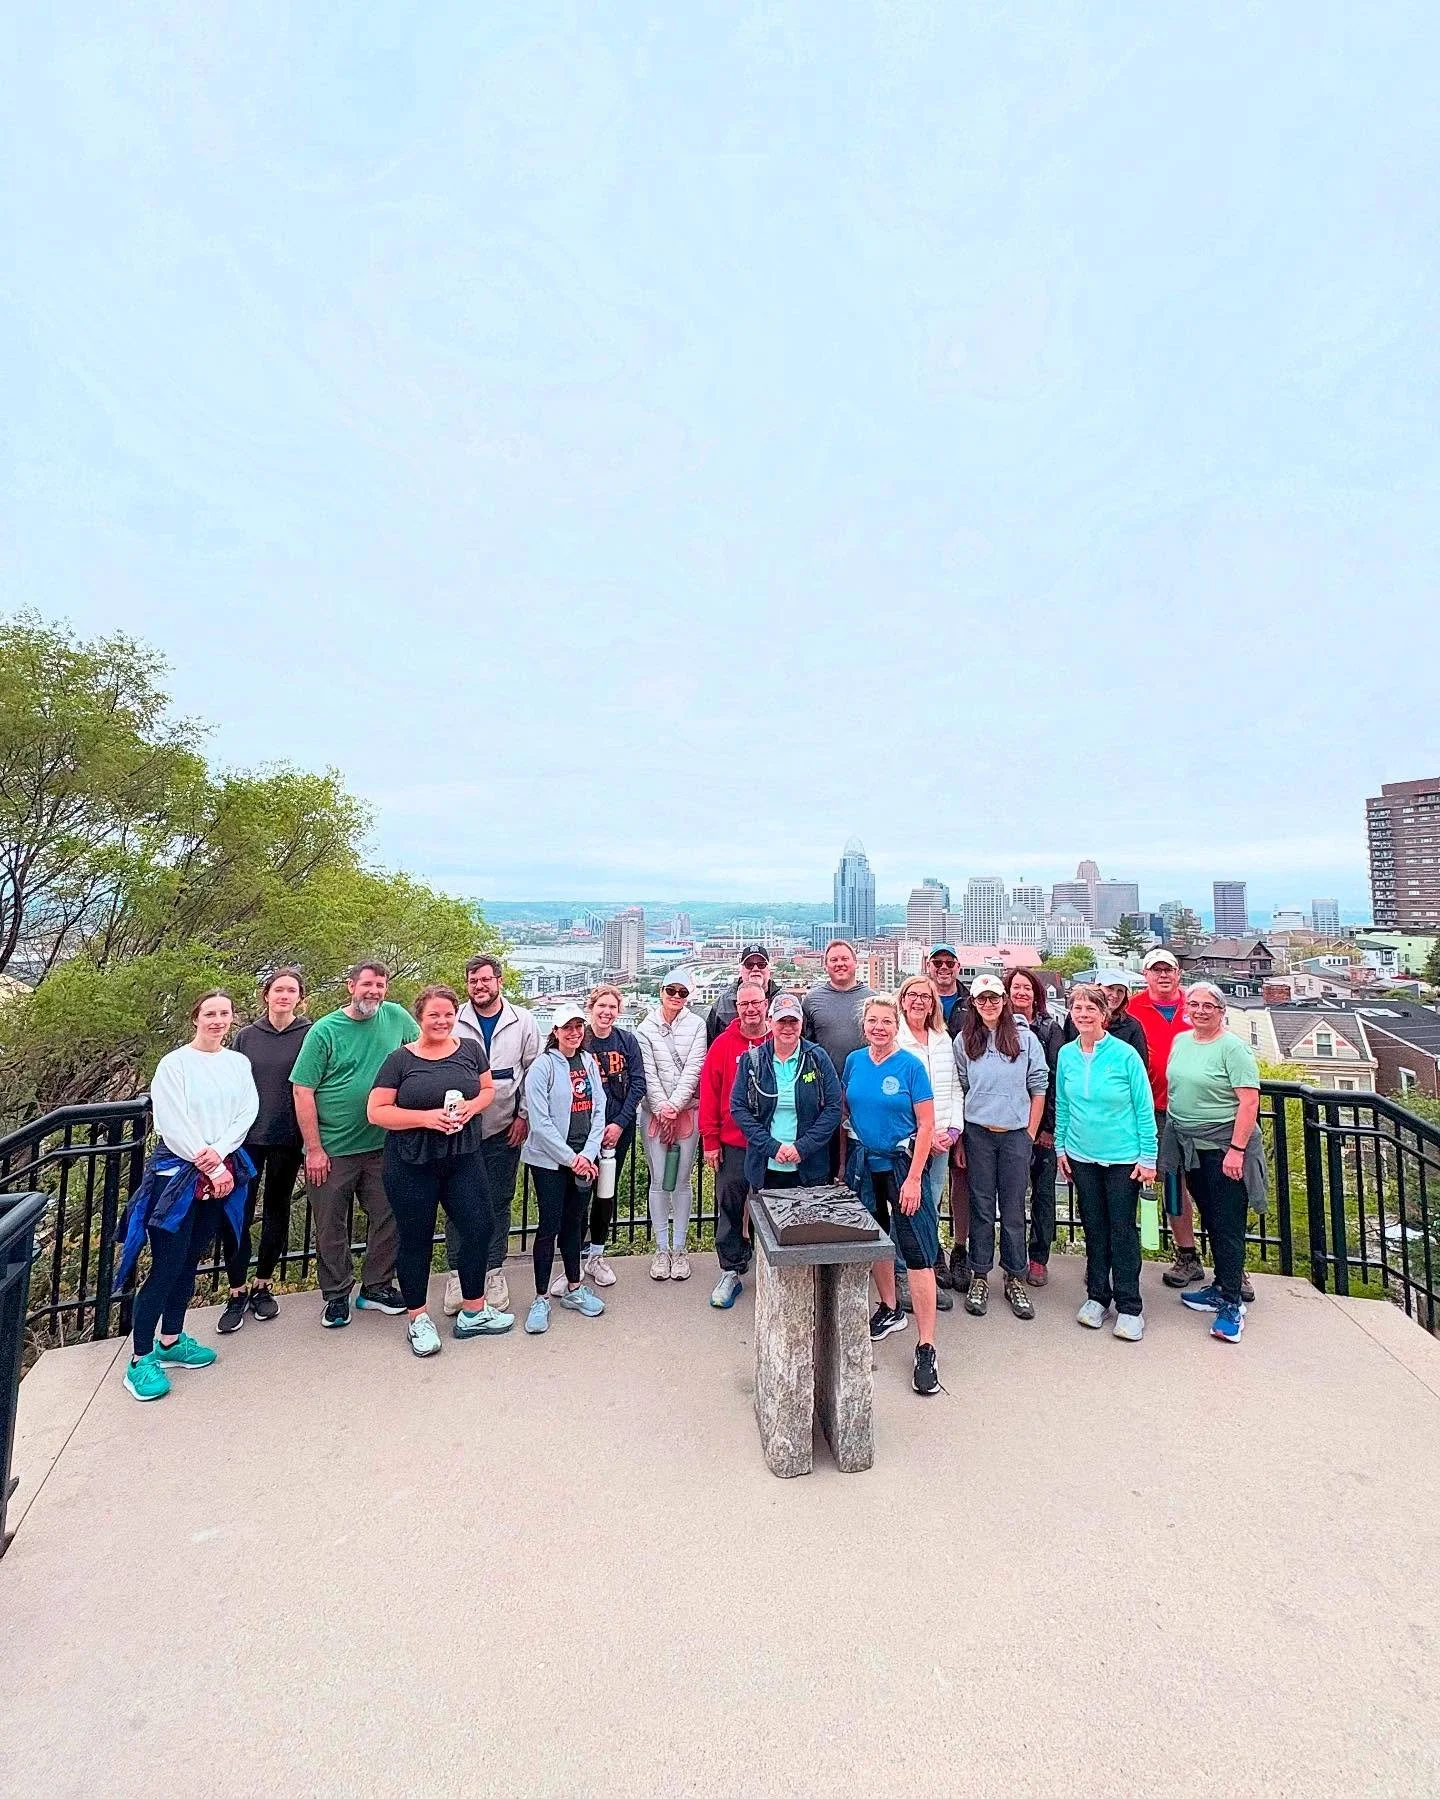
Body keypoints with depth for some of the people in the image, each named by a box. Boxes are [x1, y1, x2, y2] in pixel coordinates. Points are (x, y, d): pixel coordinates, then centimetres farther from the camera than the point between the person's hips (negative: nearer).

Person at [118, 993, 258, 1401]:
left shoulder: (239, 1064, 5)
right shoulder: (174, 1064, -8)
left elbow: (247, 1113, -2)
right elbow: (175, 1124, -13)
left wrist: (220, 1153, -17)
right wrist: (210, 1168, -14)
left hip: (222, 1172, 4)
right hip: (178, 1172, -4)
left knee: (190, 1260, 15)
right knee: (166, 1265, -3)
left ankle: (170, 1341, 28)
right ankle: (140, 1359, 9)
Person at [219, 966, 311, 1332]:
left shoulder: (309, 1036, -3)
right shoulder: (245, 1036, 4)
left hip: (287, 1140, -1)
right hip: (246, 1137, 2)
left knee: (277, 1212, 12)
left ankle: (263, 1286, 29)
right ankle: (237, 1294, 16)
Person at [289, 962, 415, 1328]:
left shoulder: (396, 1017, -2)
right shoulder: (324, 1030, -9)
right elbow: (303, 1091, -9)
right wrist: (313, 1149, -11)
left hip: (382, 1146, 3)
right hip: (332, 1150, -2)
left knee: (388, 1219, 12)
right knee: (331, 1227, 11)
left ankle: (377, 1287, 31)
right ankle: (336, 1296, 30)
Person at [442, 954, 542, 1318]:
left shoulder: (523, 1021, -1)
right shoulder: (454, 1022, -2)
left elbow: (534, 1071, 2)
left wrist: (524, 1115, -1)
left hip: (504, 1131, 1)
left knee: (499, 1203, 11)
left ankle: (493, 1271, 26)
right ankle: (457, 1273, 23)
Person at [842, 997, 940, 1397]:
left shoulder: (911, 1066, -11)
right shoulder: (854, 1061, 1)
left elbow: (926, 1125, -11)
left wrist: (913, 1178, -15)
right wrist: (844, 1164, 7)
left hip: (903, 1164, -5)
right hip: (864, 1164, 5)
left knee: (917, 1253, -5)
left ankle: (925, 1348, 5)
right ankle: (890, 1310, 40)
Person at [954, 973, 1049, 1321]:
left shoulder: (1026, 1038, -1)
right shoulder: (964, 1041, 2)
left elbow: (1038, 1090, 2)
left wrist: (1030, 1135, -1)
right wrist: (958, 1138, 3)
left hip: (1016, 1135, 0)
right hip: (978, 1134, 1)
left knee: (1014, 1209, 8)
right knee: (981, 1206, 8)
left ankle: (1015, 1279, 22)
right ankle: (979, 1277, 21)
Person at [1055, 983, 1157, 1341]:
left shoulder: (1125, 1054, -13)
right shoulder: (1066, 1054, -2)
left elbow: (1144, 1107, -8)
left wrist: (1148, 1156, -8)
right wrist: (1060, 1147, 8)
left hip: (1123, 1156, -3)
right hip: (1082, 1155, 4)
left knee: (1123, 1229, 6)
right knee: (1093, 1227, 14)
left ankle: (1129, 1307, 20)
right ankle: (1097, 1296, 28)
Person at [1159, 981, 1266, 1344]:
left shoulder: (1233, 1047, -13)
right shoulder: (1180, 1041, 8)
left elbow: (1249, 1101, -17)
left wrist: (1236, 1149, -21)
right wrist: (1171, 1132, 14)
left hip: (1223, 1148, -7)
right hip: (1189, 1146, 7)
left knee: (1227, 1225, 0)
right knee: (1210, 1220, 17)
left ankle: (1232, 1303, 10)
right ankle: (1221, 1286, 30)